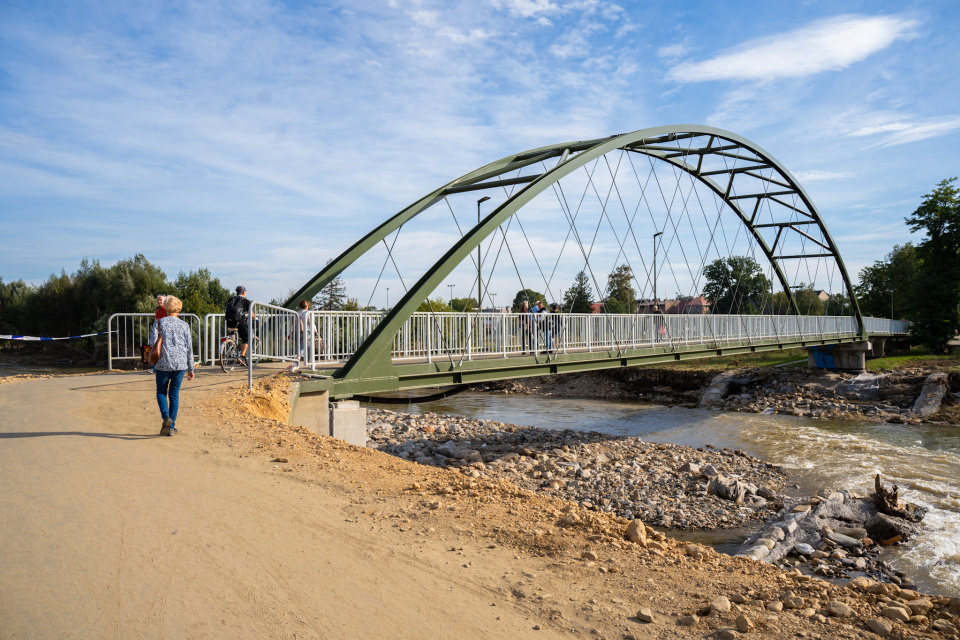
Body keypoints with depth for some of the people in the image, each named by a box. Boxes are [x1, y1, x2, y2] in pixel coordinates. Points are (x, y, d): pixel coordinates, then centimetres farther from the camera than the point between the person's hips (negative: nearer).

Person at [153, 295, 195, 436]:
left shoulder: (161, 322, -1)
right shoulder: (184, 325, 4)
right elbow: (189, 348, 5)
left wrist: (154, 366, 11)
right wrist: (190, 368, 12)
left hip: (163, 364, -2)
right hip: (180, 364, 2)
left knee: (161, 392, 12)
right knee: (174, 394, 8)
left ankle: (166, 417, -13)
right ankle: (171, 427, 8)